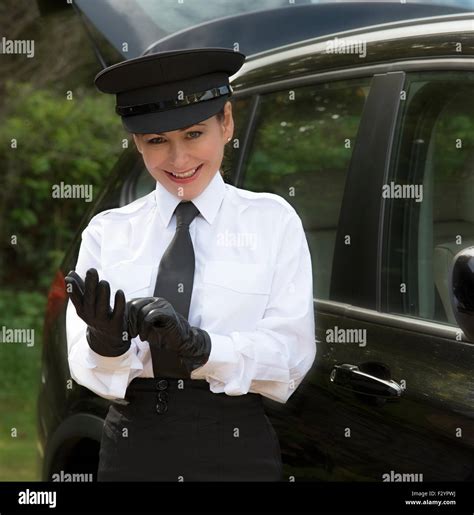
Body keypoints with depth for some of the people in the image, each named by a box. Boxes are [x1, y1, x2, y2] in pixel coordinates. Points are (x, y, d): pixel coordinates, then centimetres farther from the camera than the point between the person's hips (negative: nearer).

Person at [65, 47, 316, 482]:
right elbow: (87, 368, -2)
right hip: (131, 446, 1)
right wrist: (105, 342, -23)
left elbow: (291, 353, -8)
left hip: (235, 449, -1)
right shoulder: (107, 231, 2)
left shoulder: (273, 221, -1)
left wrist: (201, 346, -23)